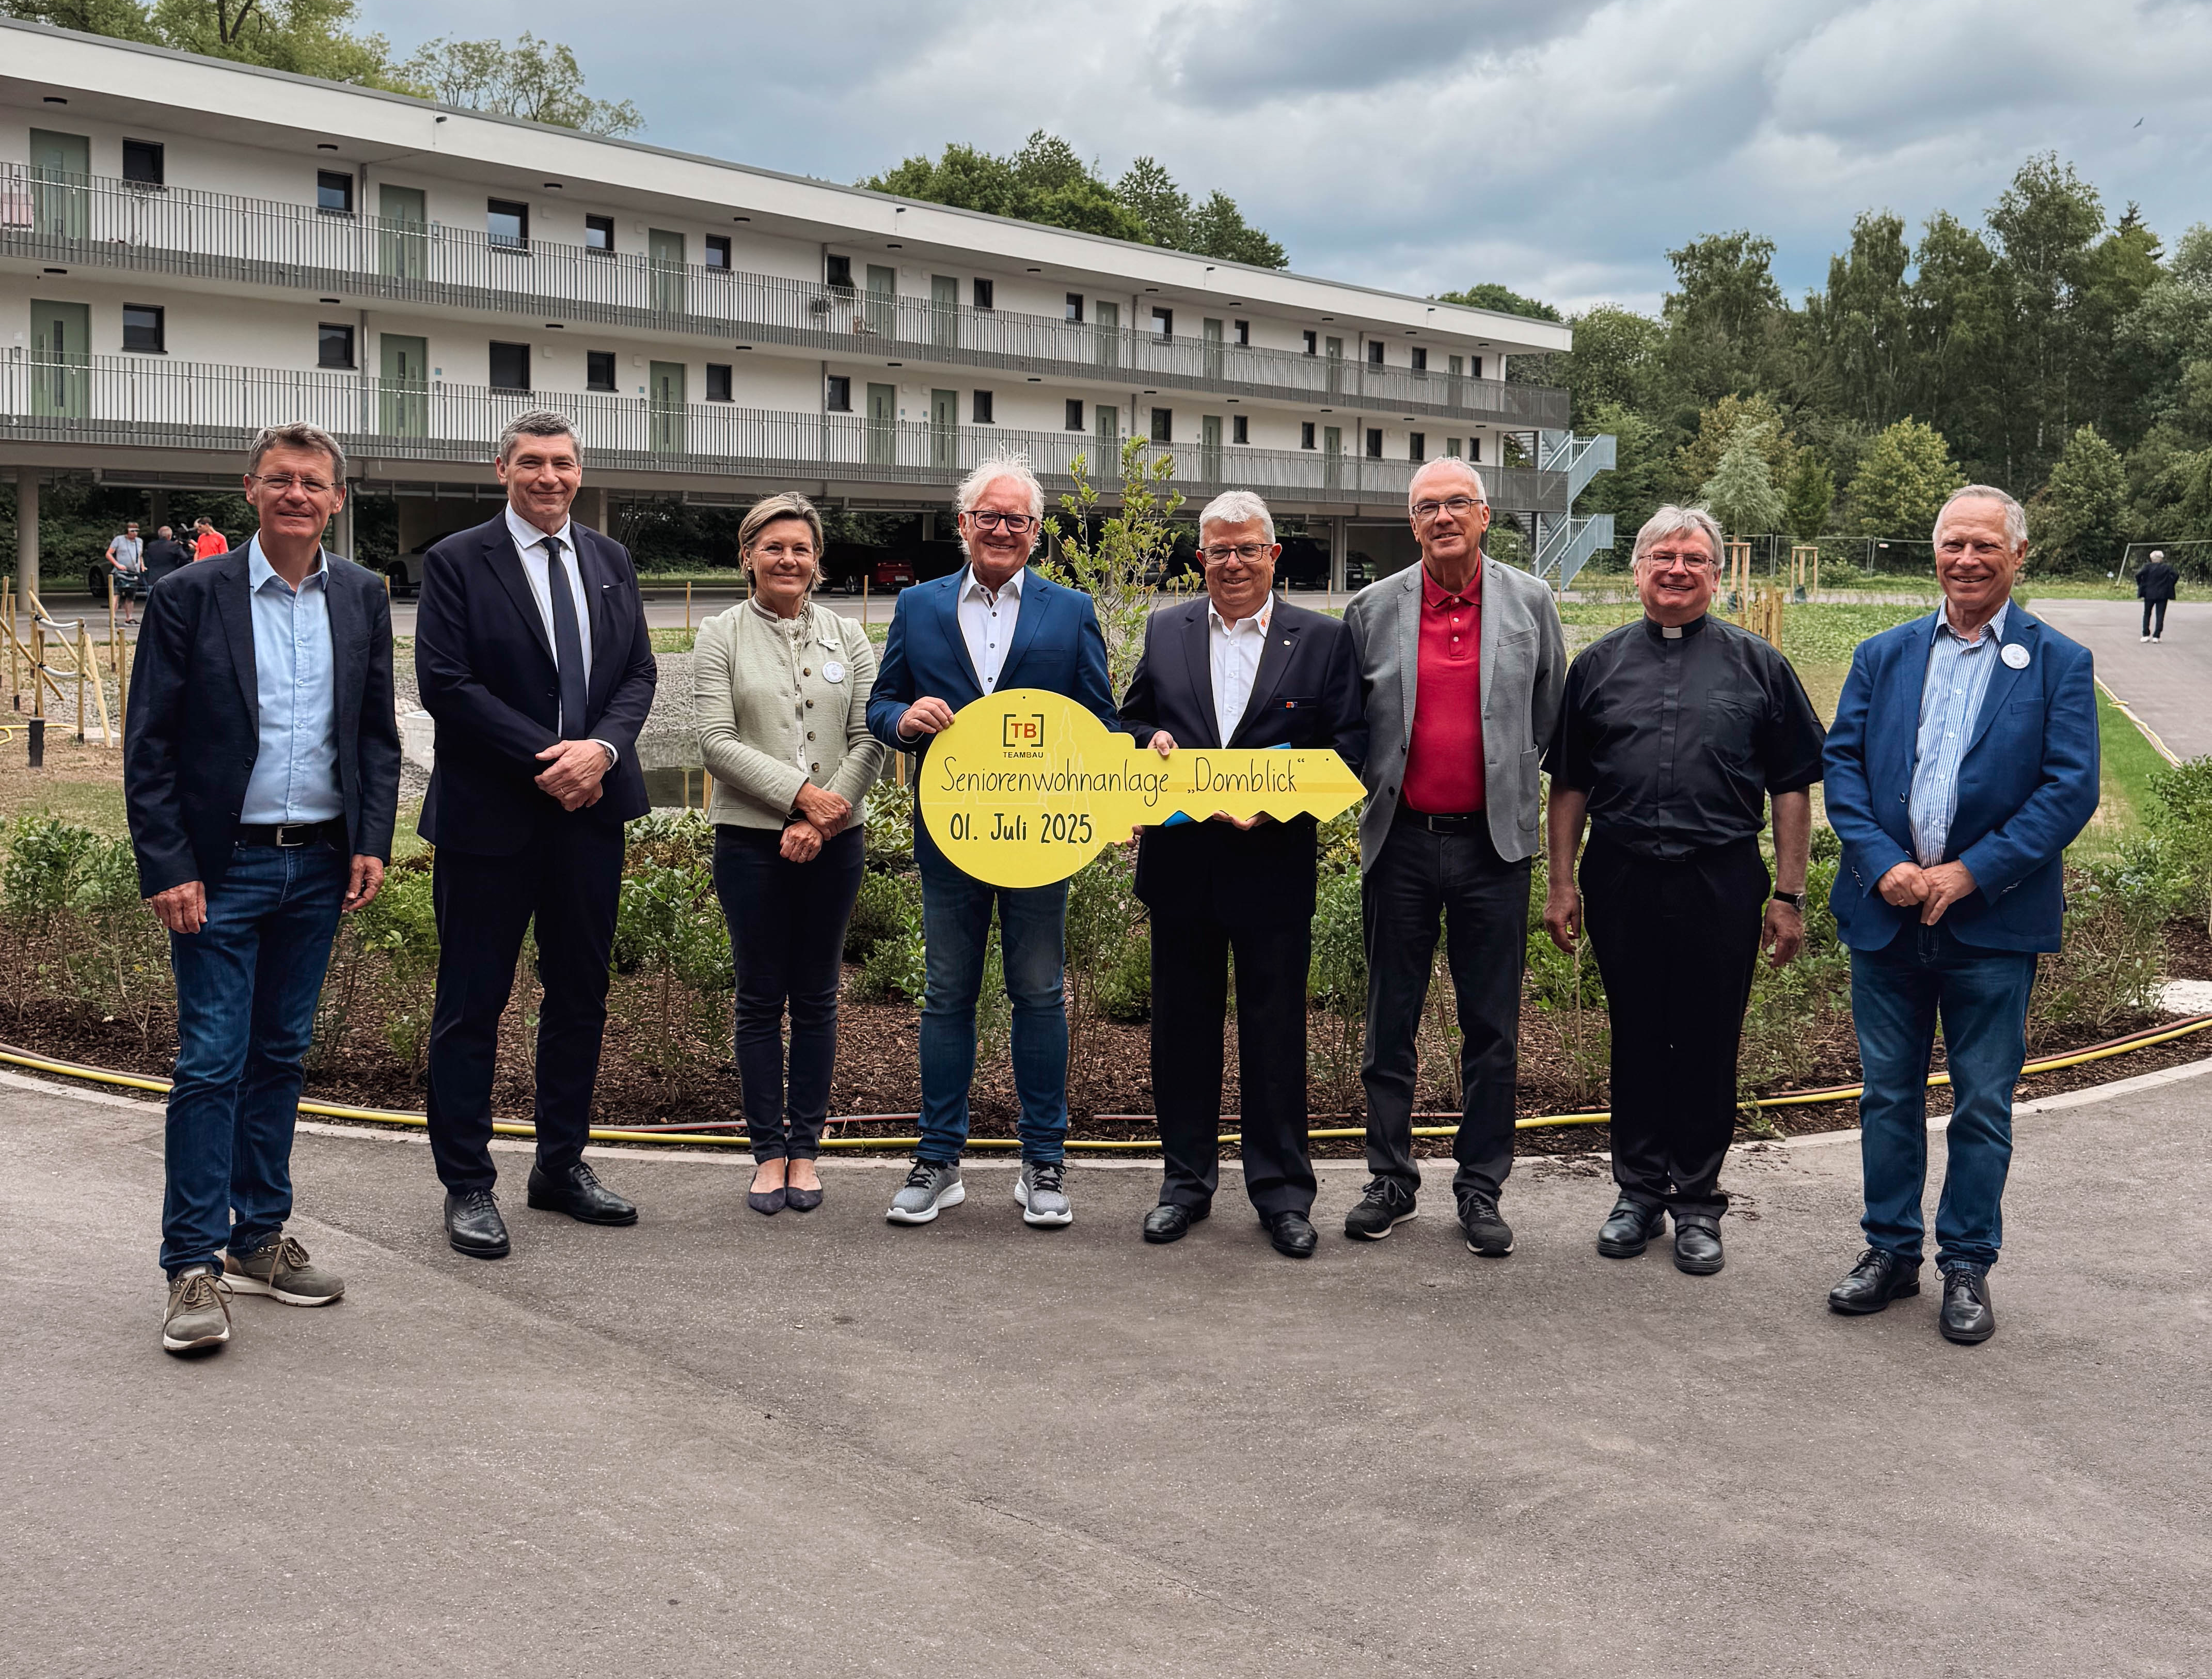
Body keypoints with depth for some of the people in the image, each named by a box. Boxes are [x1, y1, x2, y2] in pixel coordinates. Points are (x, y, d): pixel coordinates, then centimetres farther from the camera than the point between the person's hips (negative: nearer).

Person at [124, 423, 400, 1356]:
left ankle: (259, 1241, 23)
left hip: (320, 865, 4)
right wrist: (168, 869, -12)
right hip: (222, 867, -4)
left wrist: (371, 843, 0)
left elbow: (378, 733, 10)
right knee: (212, 1061, -4)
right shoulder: (190, 598, -5)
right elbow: (149, 747, -6)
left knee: (281, 1055, 12)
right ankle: (195, 1268, 2)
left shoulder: (362, 598, 6)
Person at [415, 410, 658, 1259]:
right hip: (490, 811, -5)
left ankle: (562, 1165, 27)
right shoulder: (456, 562, -5)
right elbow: (445, 683, -12)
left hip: (590, 807, 5)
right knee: (471, 1004, 2)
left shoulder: (609, 561, 11)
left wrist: (602, 748, -11)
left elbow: (638, 672, 8)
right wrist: (543, 759, -16)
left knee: (581, 995, 13)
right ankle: (467, 1186, 12)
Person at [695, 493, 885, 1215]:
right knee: (760, 999, 3)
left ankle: (805, 1149, 14)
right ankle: (769, 1151, 11)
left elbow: (870, 740, 2)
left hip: (835, 840, 2)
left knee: (816, 998, 6)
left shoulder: (847, 636, 9)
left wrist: (822, 820, -10)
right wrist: (800, 792, -16)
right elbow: (717, 743, -7)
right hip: (751, 838, -2)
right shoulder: (722, 636, 3)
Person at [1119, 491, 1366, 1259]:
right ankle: (1187, 1180, 24)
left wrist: (1276, 805, -16)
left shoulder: (1323, 638, 1)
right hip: (1179, 860, 3)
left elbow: (1348, 748, -3)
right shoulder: (1165, 629, 10)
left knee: (1276, 1029, 4)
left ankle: (1281, 1192, 16)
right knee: (1182, 1022, 11)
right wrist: (1151, 742, -7)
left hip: (1273, 862, -2)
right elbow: (1129, 721, 17)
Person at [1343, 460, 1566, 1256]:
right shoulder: (1373, 609, 3)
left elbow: (1550, 713, 12)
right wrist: (1376, 785, 5)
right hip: (1401, 840, 1)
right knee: (1391, 1021, 7)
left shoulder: (1530, 602, 3)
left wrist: (1510, 780, 10)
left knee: (1492, 1028, 5)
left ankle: (1481, 1188, 16)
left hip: (1492, 841, 0)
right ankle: (1390, 1180, 19)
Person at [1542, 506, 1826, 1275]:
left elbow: (1791, 788, 4)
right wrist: (1561, 883, 7)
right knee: (1635, 1040, 10)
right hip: (1621, 884, 1)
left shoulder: (1758, 665, 5)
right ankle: (1639, 1191, 24)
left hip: (1720, 886, -1)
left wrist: (1788, 896, 0)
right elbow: (1569, 784, 12)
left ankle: (1697, 1203, 19)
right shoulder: (1599, 663, 9)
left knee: (1709, 1047, 5)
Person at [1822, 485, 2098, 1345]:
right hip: (1886, 914, 3)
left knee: (1983, 1104, 7)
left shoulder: (2059, 663, 0)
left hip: (1993, 922, -2)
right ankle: (1890, 1251, 25)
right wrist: (1883, 864, -13)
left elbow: (2071, 789, -8)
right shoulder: (1883, 655, 8)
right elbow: (1841, 764, 2)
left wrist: (1970, 874, -15)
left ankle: (1967, 1267, 20)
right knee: (1888, 1094, 12)